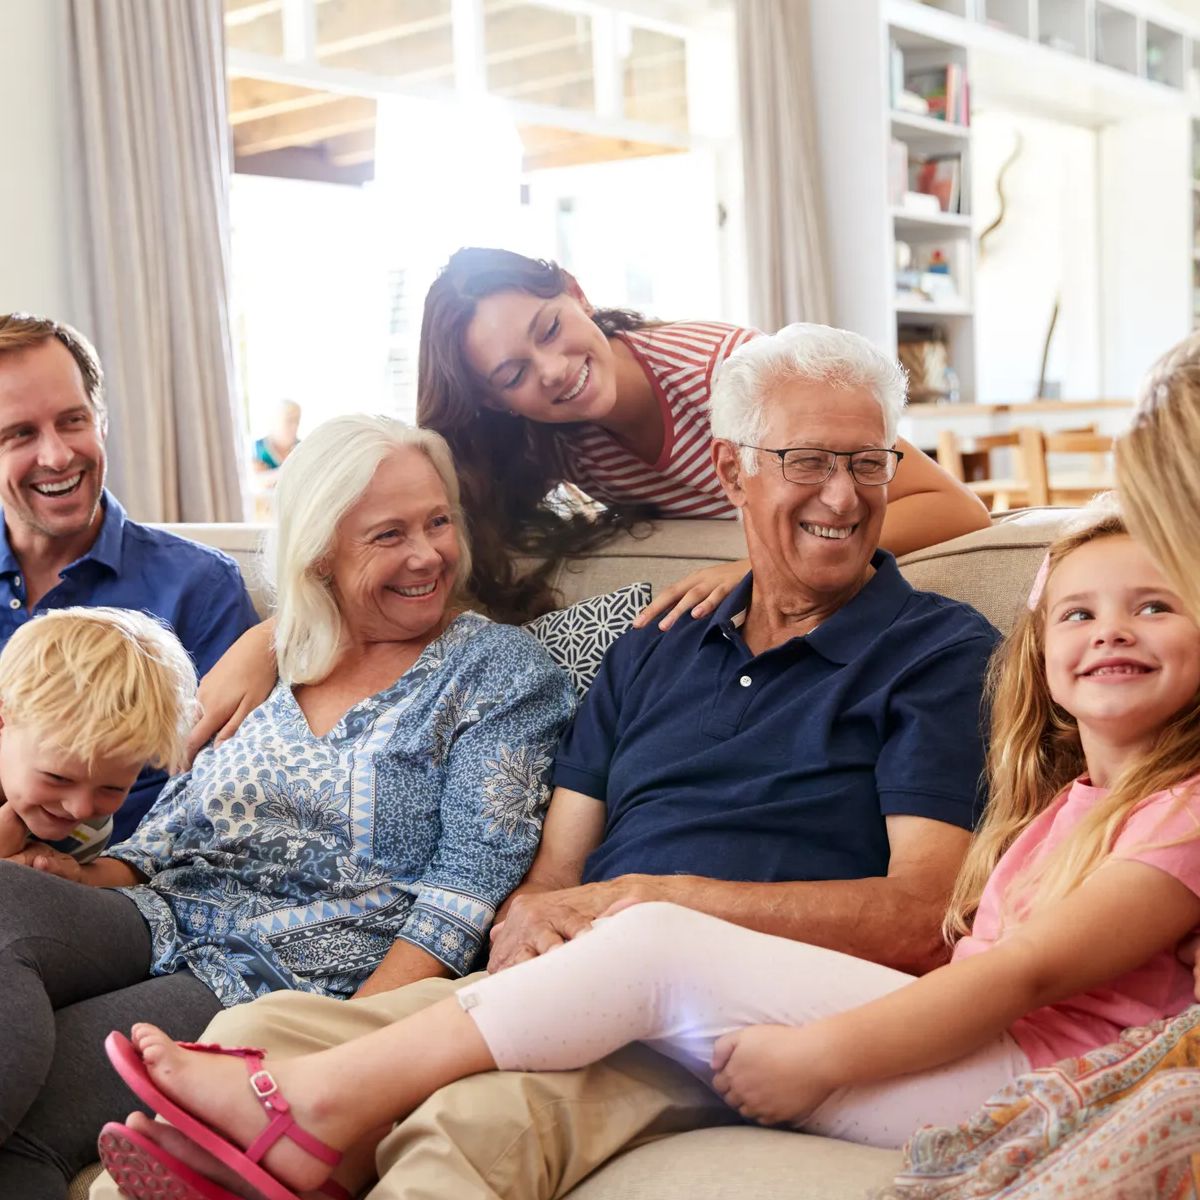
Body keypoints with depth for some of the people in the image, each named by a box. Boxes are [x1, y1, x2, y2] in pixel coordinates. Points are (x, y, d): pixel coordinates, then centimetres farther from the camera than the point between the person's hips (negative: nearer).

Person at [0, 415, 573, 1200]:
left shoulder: (502, 670, 2)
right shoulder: (267, 663, 16)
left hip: (305, 975, -5)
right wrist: (99, 875, -2)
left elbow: (473, 878, -7)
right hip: (161, 926, 5)